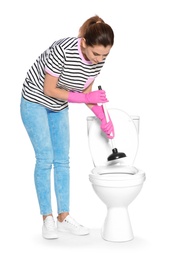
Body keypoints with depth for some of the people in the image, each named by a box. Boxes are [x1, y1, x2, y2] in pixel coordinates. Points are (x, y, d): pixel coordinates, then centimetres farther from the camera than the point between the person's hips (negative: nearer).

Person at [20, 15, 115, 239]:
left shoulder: (98, 59, -15)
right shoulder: (63, 50, -34)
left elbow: (86, 91, -1)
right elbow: (49, 90, -25)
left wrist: (103, 118, -13)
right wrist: (85, 98, -26)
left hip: (59, 107, 6)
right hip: (35, 101, -6)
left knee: (62, 160, 4)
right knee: (45, 158, -10)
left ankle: (64, 217, 10)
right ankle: (47, 219, -1)